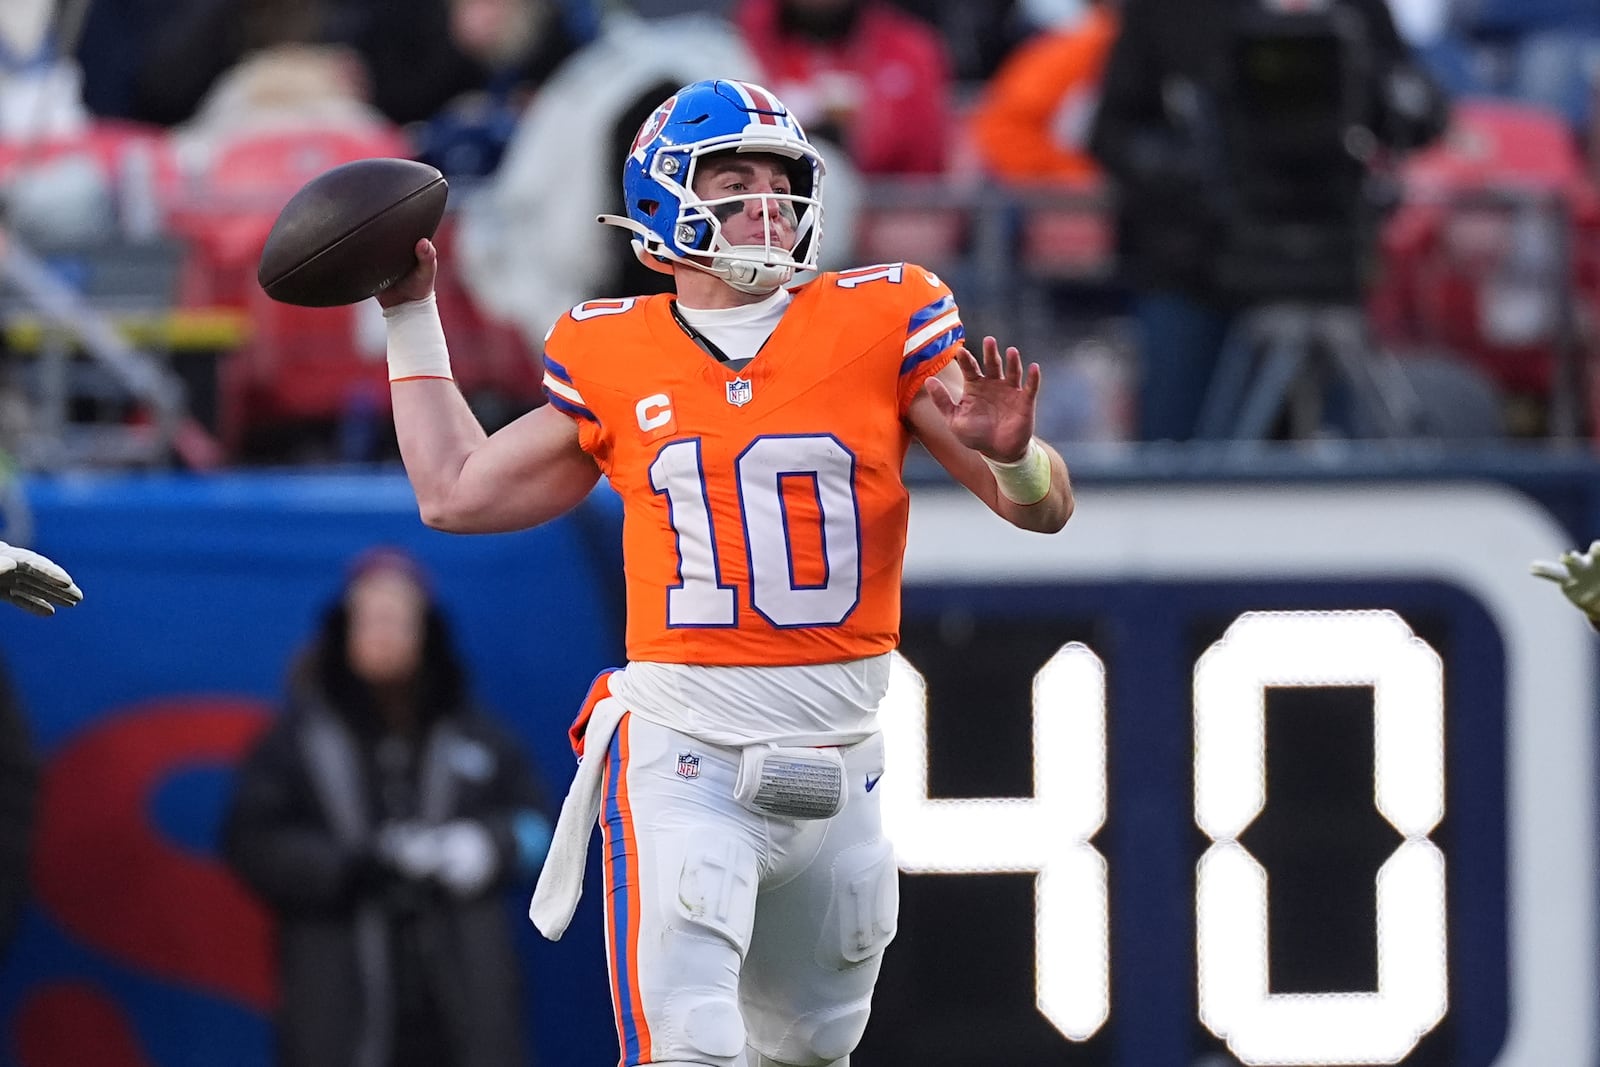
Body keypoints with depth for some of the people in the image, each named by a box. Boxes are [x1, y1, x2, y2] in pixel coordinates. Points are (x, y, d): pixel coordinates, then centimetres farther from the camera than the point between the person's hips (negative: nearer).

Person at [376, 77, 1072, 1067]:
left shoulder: (880, 324, 1)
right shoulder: (615, 357, 4)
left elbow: (1047, 505, -1)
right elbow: (458, 493, 16)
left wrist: (1007, 454, -24)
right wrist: (413, 314, 18)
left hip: (832, 763, 2)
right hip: (682, 756, -2)